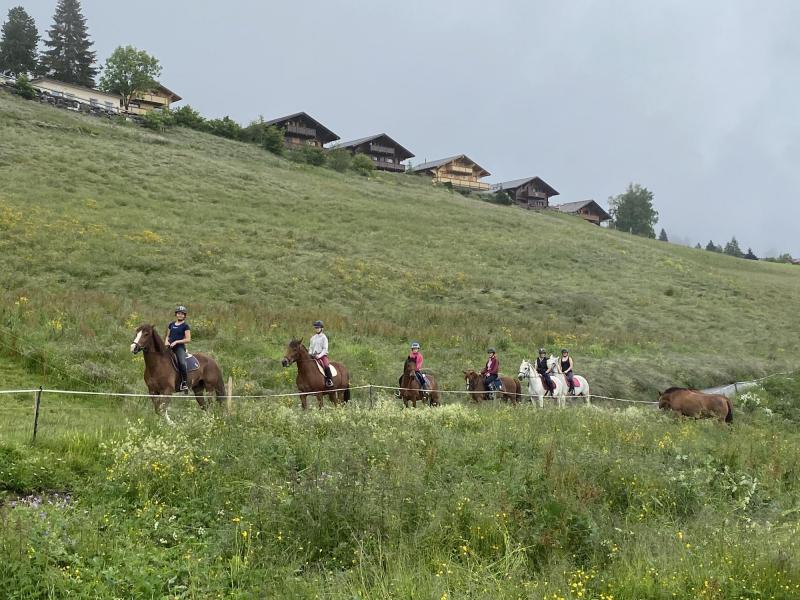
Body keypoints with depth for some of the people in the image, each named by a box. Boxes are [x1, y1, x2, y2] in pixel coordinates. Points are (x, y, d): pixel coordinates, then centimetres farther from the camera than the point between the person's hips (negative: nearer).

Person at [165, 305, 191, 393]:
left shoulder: (185, 326, 2)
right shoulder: (171, 324, 17)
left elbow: (188, 339, -5)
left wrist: (176, 342, -13)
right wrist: (167, 341, 1)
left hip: (180, 347, -6)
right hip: (170, 347, 6)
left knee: (182, 363, -29)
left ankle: (184, 383, -21)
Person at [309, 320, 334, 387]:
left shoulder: (323, 337, -1)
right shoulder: (313, 338, 16)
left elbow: (325, 349, -7)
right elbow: (310, 347, 19)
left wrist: (319, 355, -19)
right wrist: (310, 354, 0)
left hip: (322, 355, -6)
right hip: (314, 356, 6)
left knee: (326, 366, -29)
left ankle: (330, 381, -28)